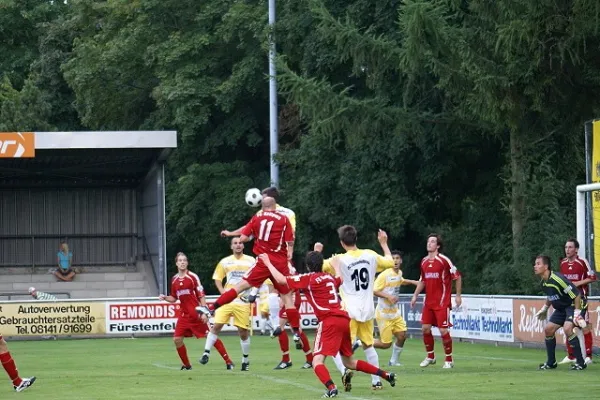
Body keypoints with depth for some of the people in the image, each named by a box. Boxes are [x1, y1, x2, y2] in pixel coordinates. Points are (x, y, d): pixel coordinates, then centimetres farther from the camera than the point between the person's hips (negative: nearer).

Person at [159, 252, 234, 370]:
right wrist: (165, 298, -1)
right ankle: (186, 365, 12)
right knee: (177, 339, -4)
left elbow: (201, 295, -8)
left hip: (197, 314, -5)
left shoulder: (192, 277, -7)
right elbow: (174, 298, 18)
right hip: (184, 315, 5)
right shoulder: (174, 280, 8)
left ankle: (228, 361, 1)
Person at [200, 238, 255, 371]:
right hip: (227, 300, 1)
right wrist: (223, 292, -4)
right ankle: (206, 353, -5)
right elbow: (217, 279, 12)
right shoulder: (225, 262, 7)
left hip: (243, 301, -1)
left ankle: (245, 360, 18)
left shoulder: (251, 261, 5)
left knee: (243, 332, 2)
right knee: (216, 325, -12)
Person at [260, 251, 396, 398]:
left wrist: (267, 262, 10)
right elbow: (340, 280, 44)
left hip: (329, 321, -7)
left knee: (317, 361, -13)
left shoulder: (308, 278, 0)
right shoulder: (329, 277, 19)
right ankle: (387, 375, 22)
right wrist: (337, 266, 62)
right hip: (344, 319, 7)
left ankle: (332, 389, -39)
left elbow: (281, 279, -3)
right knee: (349, 362, 23)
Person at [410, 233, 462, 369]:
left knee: (443, 330, -7)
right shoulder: (424, 261, 9)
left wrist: (458, 295, -7)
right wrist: (415, 295, 15)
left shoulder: (443, 260, -11)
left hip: (442, 302, -6)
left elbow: (457, 276, -6)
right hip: (428, 301, 6)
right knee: (425, 328, 4)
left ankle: (449, 360, 6)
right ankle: (430, 357, 20)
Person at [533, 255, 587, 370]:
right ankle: (551, 362, 19)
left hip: (572, 305, -9)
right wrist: (545, 308, 22)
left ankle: (581, 362, -20)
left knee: (567, 329, -29)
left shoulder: (558, 279, -29)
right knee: (548, 329, 5)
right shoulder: (543, 282, -1)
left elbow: (576, 295, -26)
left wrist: (577, 313, -27)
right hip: (560, 308, 9)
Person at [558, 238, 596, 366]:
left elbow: (592, 277, -7)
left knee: (585, 326, -7)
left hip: (580, 297, -6)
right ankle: (571, 356, 15)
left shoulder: (582, 262, -8)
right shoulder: (563, 263, 10)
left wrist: (578, 283, -15)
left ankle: (588, 356, -3)